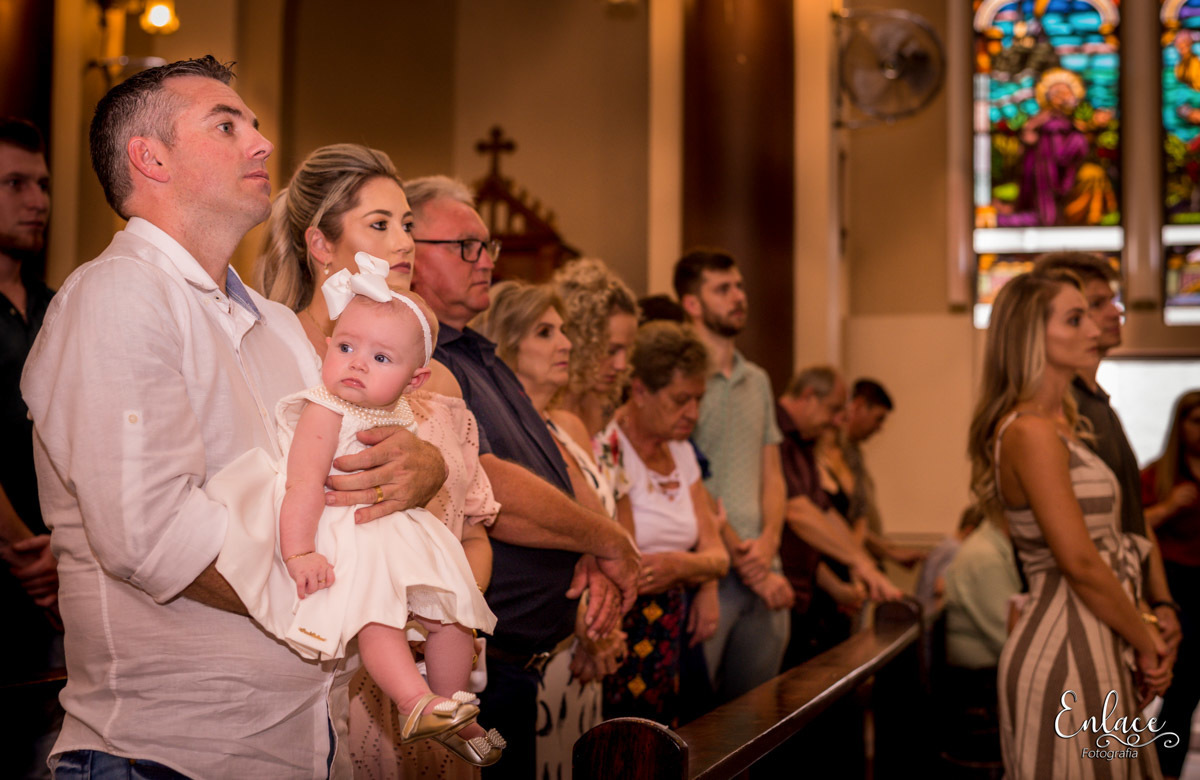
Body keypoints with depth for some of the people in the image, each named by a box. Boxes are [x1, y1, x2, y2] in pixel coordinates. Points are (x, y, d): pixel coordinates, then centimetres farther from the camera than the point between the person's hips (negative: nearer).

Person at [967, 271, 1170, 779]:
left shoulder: (1060, 424, 15)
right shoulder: (1031, 432, -16)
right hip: (1068, 654, -10)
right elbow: (1080, 563, -19)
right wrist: (1146, 643, -7)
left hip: (1093, 647, 10)